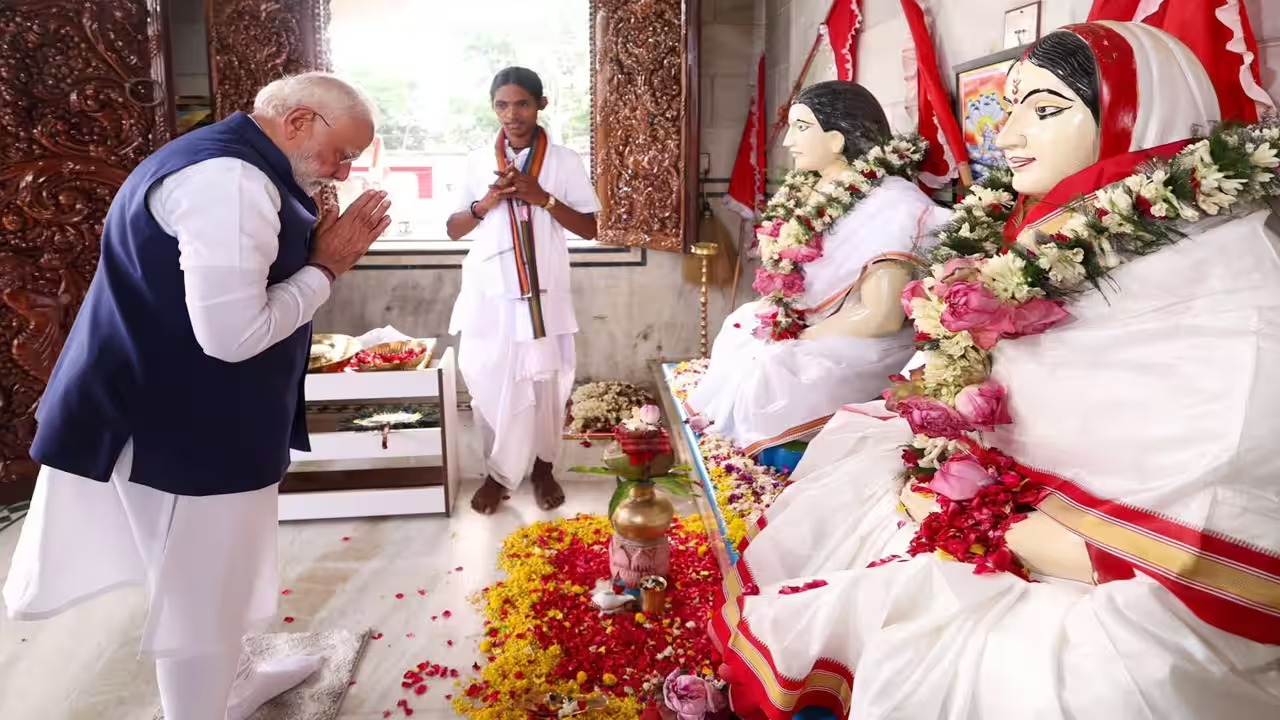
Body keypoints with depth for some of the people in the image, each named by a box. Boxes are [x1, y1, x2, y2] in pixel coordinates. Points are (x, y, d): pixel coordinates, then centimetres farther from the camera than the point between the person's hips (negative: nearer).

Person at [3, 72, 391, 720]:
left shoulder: (222, 162, 12)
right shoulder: (230, 180, -24)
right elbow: (234, 332, -30)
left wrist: (324, 249, 4)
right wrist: (325, 267, -17)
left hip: (196, 416, 11)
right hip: (189, 426, -11)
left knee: (211, 580, 26)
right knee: (200, 595, 7)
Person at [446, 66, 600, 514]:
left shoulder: (564, 161, 1)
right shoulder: (479, 161, 6)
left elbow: (589, 229, -1)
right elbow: (454, 230, 8)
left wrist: (543, 198, -14)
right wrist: (485, 203, -11)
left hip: (542, 293, -1)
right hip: (490, 295, 1)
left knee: (545, 384, 7)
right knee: (490, 385, 5)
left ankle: (542, 468, 27)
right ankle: (497, 472, 23)